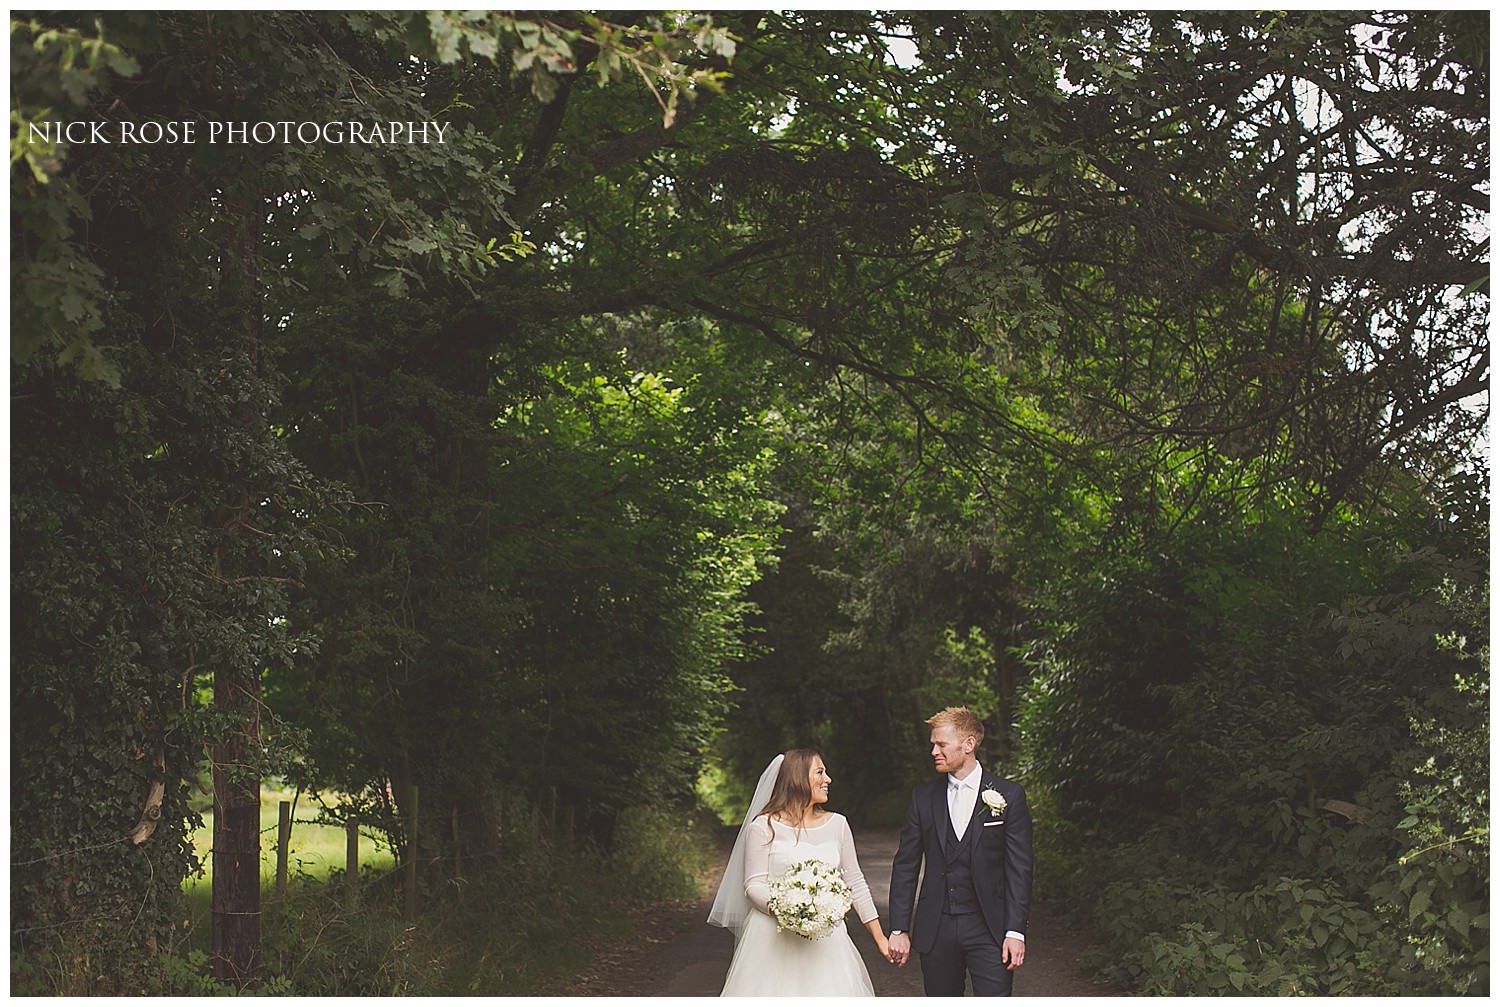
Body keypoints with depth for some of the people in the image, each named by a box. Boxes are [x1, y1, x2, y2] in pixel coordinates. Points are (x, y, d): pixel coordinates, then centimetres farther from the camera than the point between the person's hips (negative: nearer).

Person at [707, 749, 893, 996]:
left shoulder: (837, 824, 8)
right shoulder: (764, 826, -4)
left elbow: (855, 883, 12)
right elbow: (754, 885, -5)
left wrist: (879, 937, 10)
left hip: (825, 938, 3)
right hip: (774, 937, -3)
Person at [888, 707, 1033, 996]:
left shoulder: (1008, 795, -2)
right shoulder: (924, 796, 5)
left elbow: (1019, 869, -3)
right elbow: (905, 866, 6)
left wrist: (1016, 931, -9)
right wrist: (899, 929, 2)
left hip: (989, 928, -3)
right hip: (935, 928, 3)